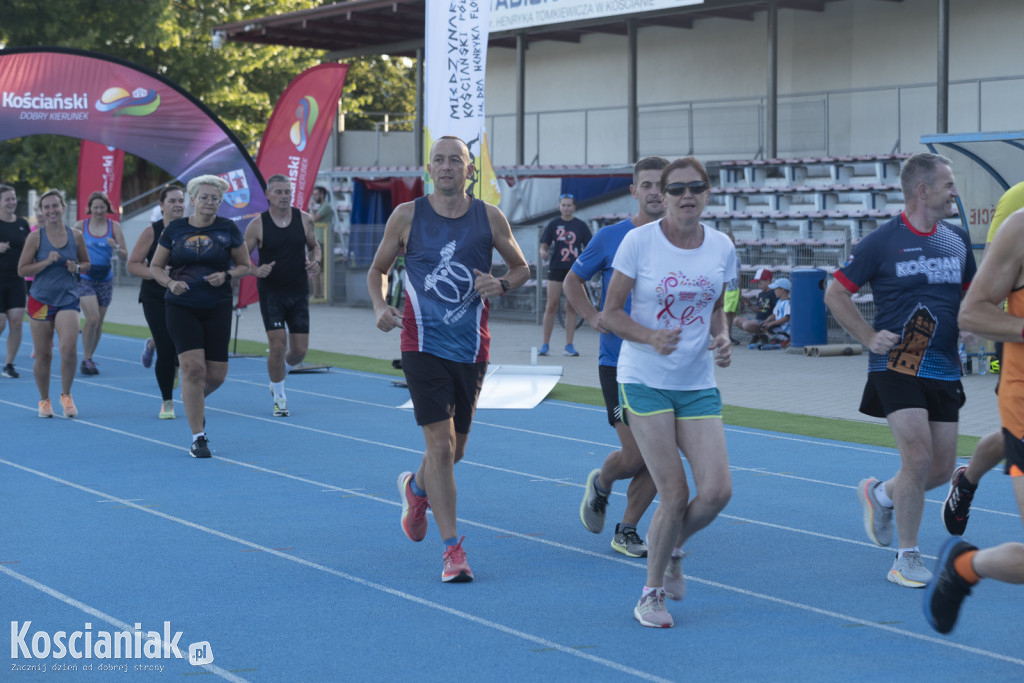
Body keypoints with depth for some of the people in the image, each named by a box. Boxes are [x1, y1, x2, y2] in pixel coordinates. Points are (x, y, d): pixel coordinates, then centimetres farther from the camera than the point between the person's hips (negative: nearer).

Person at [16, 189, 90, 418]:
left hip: (68, 299, 1)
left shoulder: (76, 235, 3)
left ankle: (66, 395, 6)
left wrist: (77, 267, -7)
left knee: (69, 348, -16)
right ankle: (44, 400, 23)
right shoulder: (35, 237, -3)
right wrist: (47, 262, -16)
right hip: (41, 301, -1)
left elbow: (86, 264, 15)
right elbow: (22, 270, -3)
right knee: (43, 355, 4)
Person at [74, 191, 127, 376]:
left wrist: (116, 248, -19)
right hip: (85, 278, -3)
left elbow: (124, 255, 1)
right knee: (92, 318, -18)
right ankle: (86, 359, -6)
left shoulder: (114, 227, 3)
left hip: (105, 279, 3)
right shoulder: (80, 226, 0)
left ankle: (89, 358, 23)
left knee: (99, 322, 8)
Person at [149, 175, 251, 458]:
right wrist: (170, 283, -12)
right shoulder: (174, 230, 1)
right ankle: (198, 438, -5)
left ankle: (193, 399, 37)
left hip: (217, 308, 1)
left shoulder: (228, 230, 1)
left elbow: (244, 265, 9)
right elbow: (155, 266, 8)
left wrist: (226, 275, -12)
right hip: (181, 308, -1)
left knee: (216, 374, 0)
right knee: (193, 367, -14)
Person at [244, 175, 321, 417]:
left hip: (299, 292, 3)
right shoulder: (257, 225, -7)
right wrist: (257, 271, -21)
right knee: (278, 345, -12)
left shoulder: (304, 219, 0)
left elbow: (314, 245, 16)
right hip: (271, 293, -3)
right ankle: (279, 397, 7)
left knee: (300, 350, 3)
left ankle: (279, 376, 36)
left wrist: (315, 261, -6)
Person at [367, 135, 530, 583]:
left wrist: (502, 285, -9)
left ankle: (416, 488, 48)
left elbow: (521, 267, 14)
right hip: (423, 344, -3)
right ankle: (452, 550, -5)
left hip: (471, 346, 3)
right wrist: (380, 308, -9)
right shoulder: (407, 216, -2)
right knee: (440, 444, -12)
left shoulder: (489, 218, 2)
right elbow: (378, 269, 10)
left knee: (455, 447, 14)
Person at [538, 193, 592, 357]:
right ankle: (545, 345, 3)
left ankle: (569, 345, 9)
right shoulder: (553, 224, 4)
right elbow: (544, 245, 4)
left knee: (571, 308, 3)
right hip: (556, 269, -1)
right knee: (551, 306, -4)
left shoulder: (581, 226, 5)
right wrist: (543, 253, -17)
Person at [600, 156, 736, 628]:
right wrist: (652, 337, -22)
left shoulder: (722, 248, 3)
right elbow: (609, 314, -5)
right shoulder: (639, 241, -9)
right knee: (675, 495, -8)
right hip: (645, 381, -4)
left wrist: (723, 338, -4)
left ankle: (672, 547, 26)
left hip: (699, 385, 4)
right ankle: (652, 593, 14)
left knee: (717, 491, -8)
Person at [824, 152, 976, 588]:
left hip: (943, 371, 6)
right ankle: (907, 559, 0)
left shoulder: (957, 242, 9)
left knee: (941, 469, 5)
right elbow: (835, 294, -1)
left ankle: (880, 494, 36)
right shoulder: (882, 242, -8)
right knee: (918, 458, -15)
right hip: (896, 367, -6)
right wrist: (869, 337, -9)